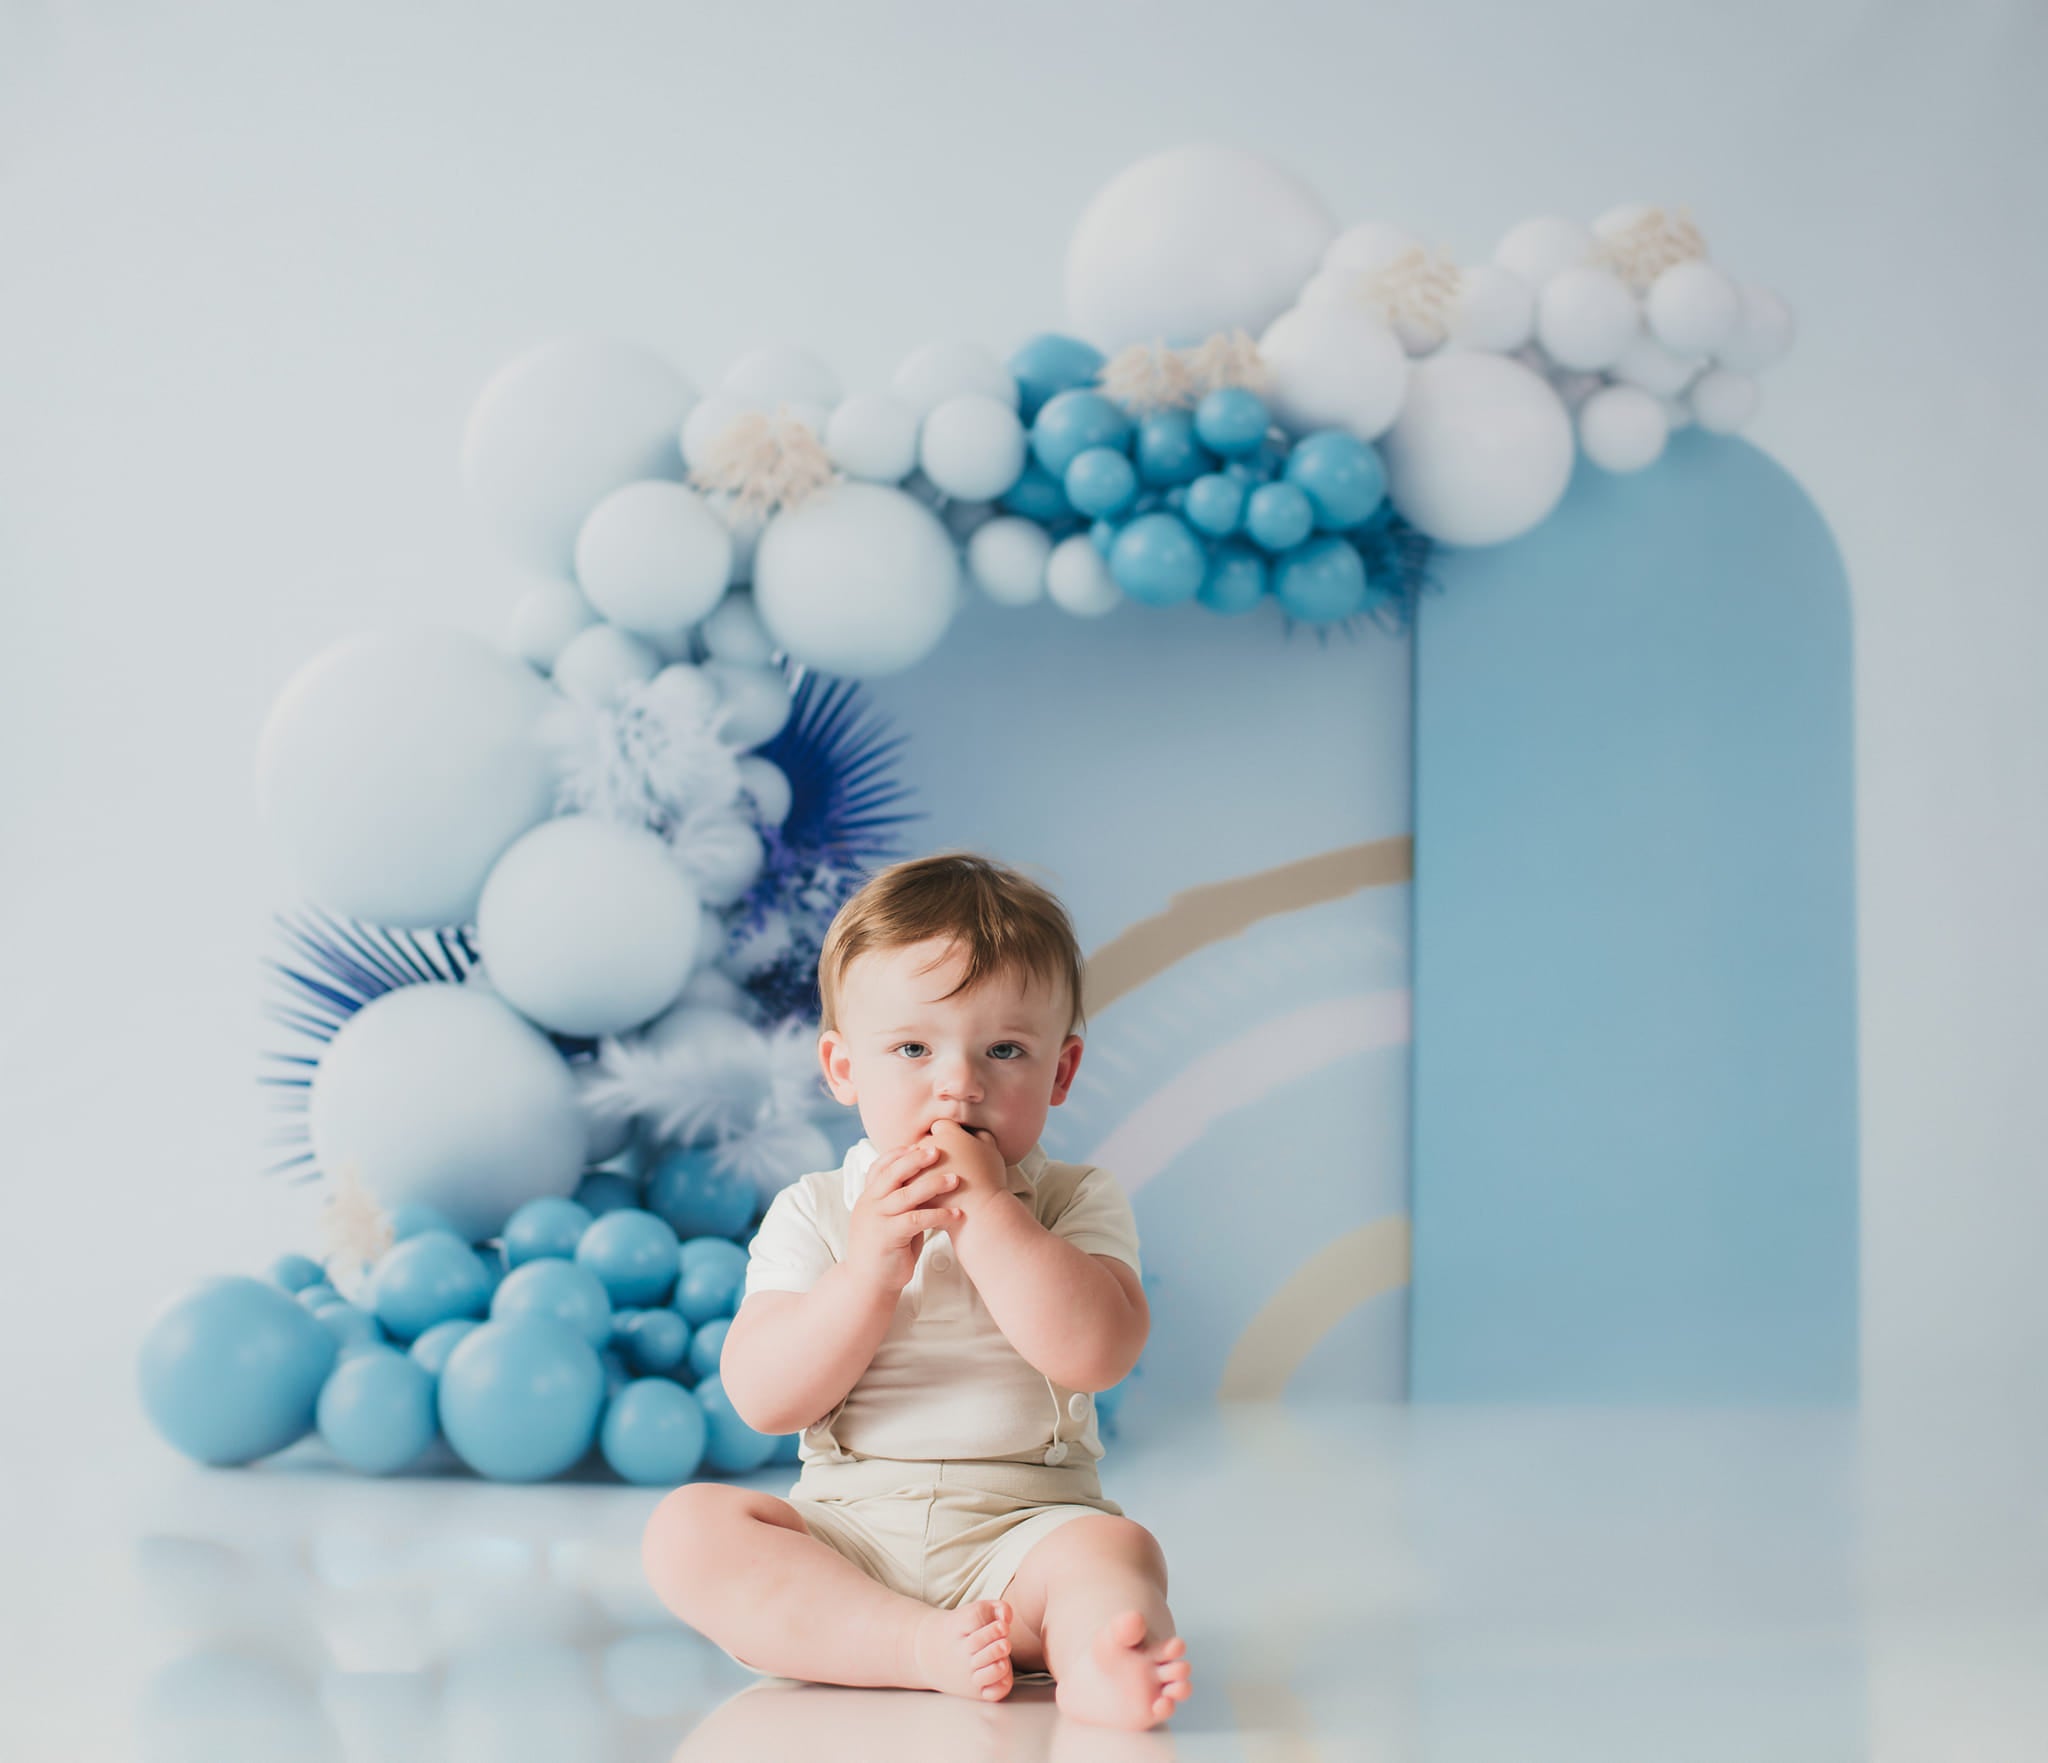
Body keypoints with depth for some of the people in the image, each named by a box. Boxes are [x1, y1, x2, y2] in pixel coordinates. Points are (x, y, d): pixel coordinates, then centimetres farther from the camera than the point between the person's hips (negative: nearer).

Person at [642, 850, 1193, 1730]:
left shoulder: (1077, 1203, 3)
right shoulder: (814, 1213, 6)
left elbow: (1095, 1352, -17)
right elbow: (762, 1399, -6)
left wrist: (986, 1210, -18)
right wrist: (869, 1268, -18)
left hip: (1021, 1525, -1)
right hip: (845, 1534, 2)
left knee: (1116, 1550, -30)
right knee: (687, 1528, -21)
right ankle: (928, 1648, -34)